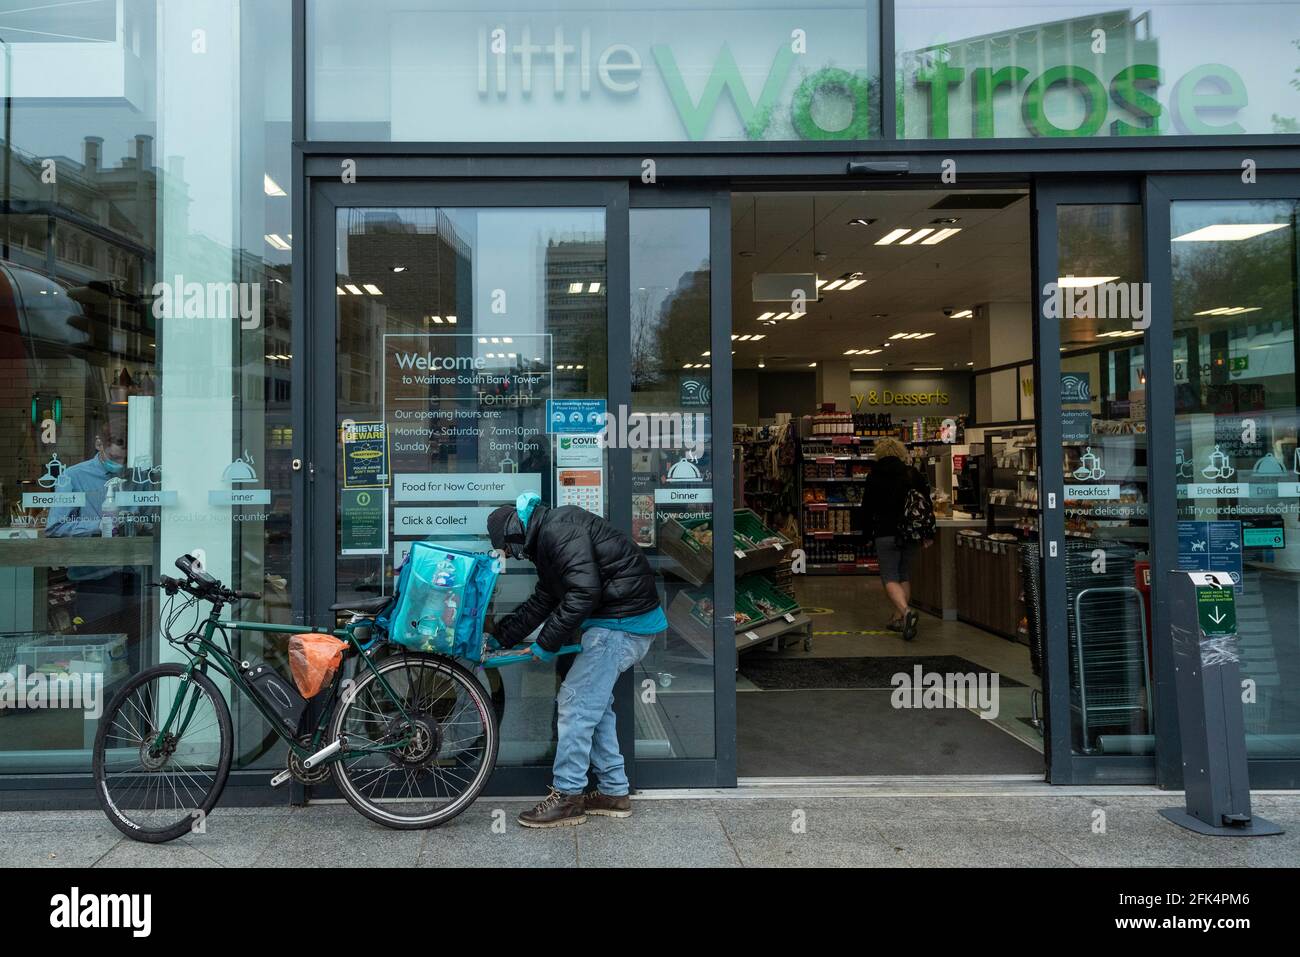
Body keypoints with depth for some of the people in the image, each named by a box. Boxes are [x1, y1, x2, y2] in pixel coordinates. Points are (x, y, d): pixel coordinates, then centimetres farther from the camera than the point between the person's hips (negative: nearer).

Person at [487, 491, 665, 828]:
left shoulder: (560, 528, -17)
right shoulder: (546, 539, 17)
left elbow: (584, 592, -26)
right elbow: (540, 603, 23)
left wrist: (547, 642, -17)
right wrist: (498, 637, 21)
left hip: (622, 623, -11)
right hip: (619, 621, 11)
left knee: (575, 702, -6)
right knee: (595, 704, 16)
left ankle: (566, 796, 4)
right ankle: (614, 793, 24)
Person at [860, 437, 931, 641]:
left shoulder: (874, 477, -1)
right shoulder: (913, 474, 4)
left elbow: (867, 508, 4)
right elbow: (926, 503, 5)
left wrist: (866, 532, 15)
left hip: (885, 534, -3)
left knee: (890, 578, -3)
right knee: (904, 575, 15)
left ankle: (906, 611, -28)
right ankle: (899, 618, 17)